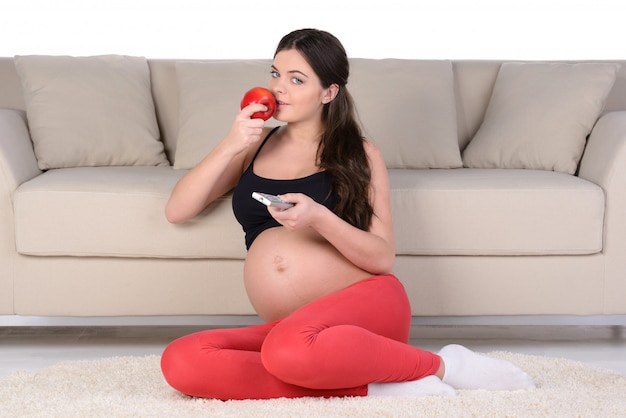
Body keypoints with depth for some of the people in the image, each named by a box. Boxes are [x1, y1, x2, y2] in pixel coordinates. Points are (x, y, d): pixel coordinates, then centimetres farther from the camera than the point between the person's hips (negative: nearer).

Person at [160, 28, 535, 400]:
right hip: (289, 328, 4)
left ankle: (438, 365, -15)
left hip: (366, 301, -4)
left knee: (288, 348, -40)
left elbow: (383, 258, -1)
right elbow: (177, 211, 12)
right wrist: (229, 147, -1)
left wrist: (319, 218, -19)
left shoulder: (359, 154, 7)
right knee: (181, 361, -26)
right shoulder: (255, 146, 17)